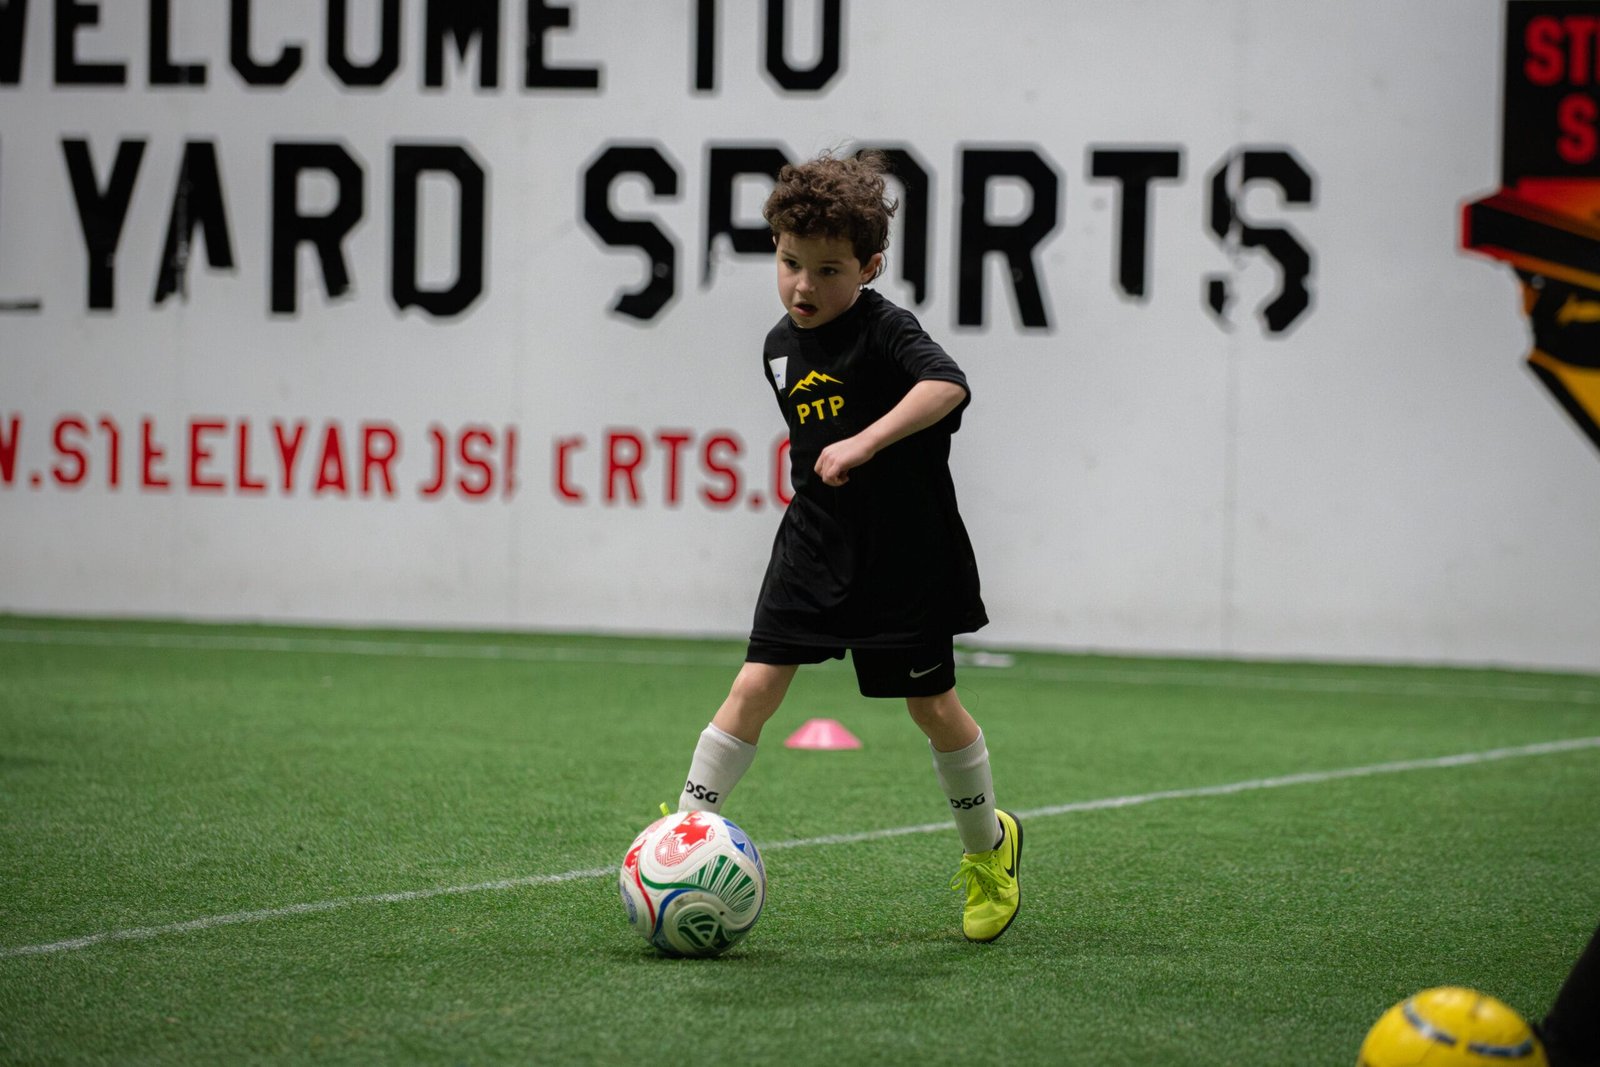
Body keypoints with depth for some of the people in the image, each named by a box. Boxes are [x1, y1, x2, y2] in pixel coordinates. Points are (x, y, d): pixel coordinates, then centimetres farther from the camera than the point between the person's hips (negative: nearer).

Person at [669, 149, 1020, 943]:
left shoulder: (883, 329, -15)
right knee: (756, 685, -6)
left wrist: (865, 443, -41)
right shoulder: (781, 347, 6)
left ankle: (988, 847, 27)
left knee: (931, 704, 6)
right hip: (814, 545, 5)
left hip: (903, 557, -5)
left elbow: (946, 385, -35)